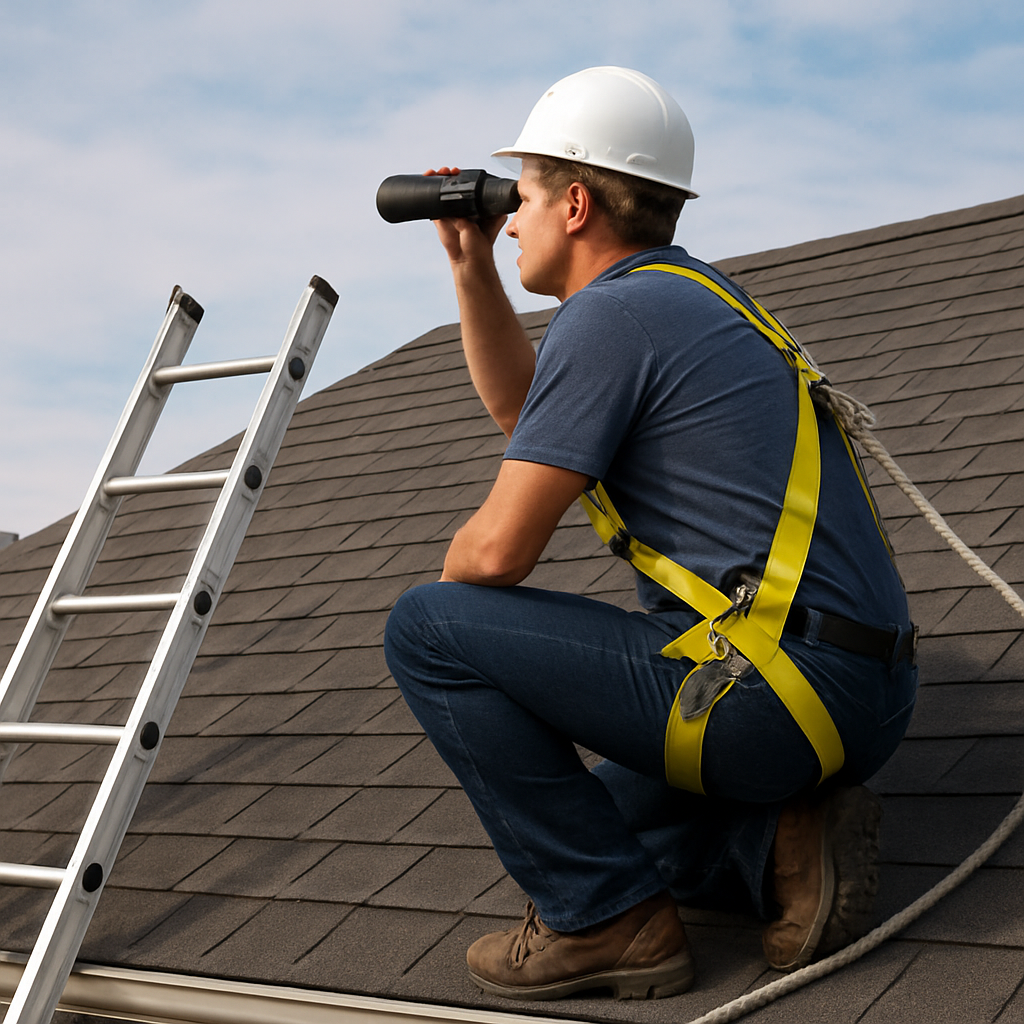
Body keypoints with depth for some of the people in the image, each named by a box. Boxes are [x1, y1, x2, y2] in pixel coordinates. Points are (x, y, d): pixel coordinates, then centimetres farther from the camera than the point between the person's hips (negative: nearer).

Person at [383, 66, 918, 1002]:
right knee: (587, 820, 30)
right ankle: (778, 840, 7)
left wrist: (447, 589, 9)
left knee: (427, 632, -4)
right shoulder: (686, 295, 18)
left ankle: (606, 920, -2)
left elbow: (498, 550, -14)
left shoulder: (611, 312, -12)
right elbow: (523, 409, 32)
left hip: (782, 688, -10)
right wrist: (470, 265, 24)